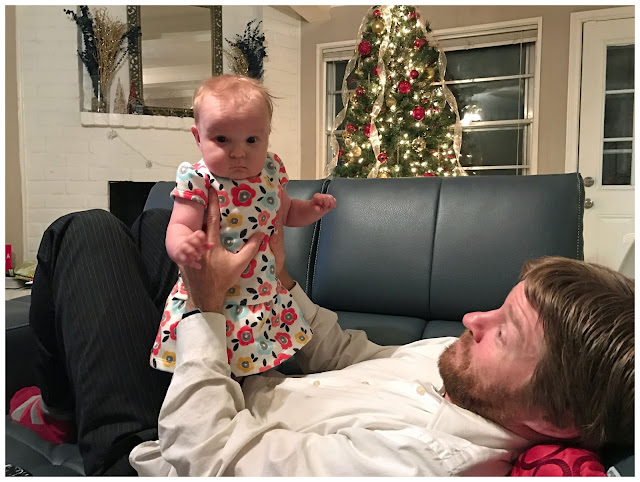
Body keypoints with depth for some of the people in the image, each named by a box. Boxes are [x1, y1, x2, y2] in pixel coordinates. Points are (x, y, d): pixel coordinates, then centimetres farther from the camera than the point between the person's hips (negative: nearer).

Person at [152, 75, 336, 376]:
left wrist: (312, 208, 0)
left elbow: (285, 212, 17)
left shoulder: (270, 171, 0)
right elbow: (179, 226, -26)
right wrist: (182, 245, -48)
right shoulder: (197, 181, -18)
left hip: (266, 293, 5)